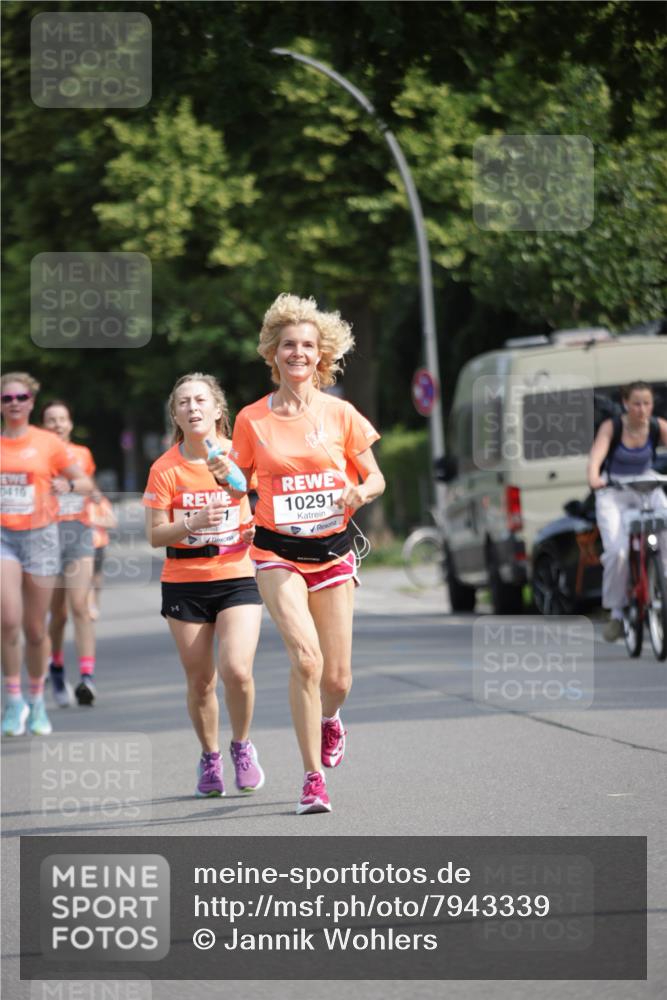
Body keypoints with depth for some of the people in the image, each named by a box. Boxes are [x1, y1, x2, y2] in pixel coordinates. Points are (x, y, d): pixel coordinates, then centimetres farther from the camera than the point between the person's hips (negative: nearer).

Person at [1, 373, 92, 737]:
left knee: (35, 630, 4)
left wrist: (68, 485, -14)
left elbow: (86, 483, 7)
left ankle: (36, 701, 23)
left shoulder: (48, 443, 1)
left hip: (39, 536, 0)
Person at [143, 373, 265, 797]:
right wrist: (192, 525, -23)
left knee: (237, 670, -17)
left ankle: (241, 746, 9)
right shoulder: (165, 468, -4)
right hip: (185, 583, 1)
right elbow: (155, 536, -5)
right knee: (200, 682, 4)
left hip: (237, 577, -1)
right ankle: (210, 758, 27)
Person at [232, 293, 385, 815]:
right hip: (278, 553, -1)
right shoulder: (252, 419, 0)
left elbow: (375, 478, 7)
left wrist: (359, 493, -15)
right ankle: (314, 777, -13)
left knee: (337, 677, 2)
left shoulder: (341, 415, 0)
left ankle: (329, 719, 41)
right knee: (306, 657, -22)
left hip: (332, 551, 2)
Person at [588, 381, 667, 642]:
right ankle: (616, 613, -6)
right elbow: (597, 454, -27)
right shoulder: (611, 427, -13)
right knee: (617, 551, -22)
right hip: (613, 492, -2)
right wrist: (593, 476, -49)